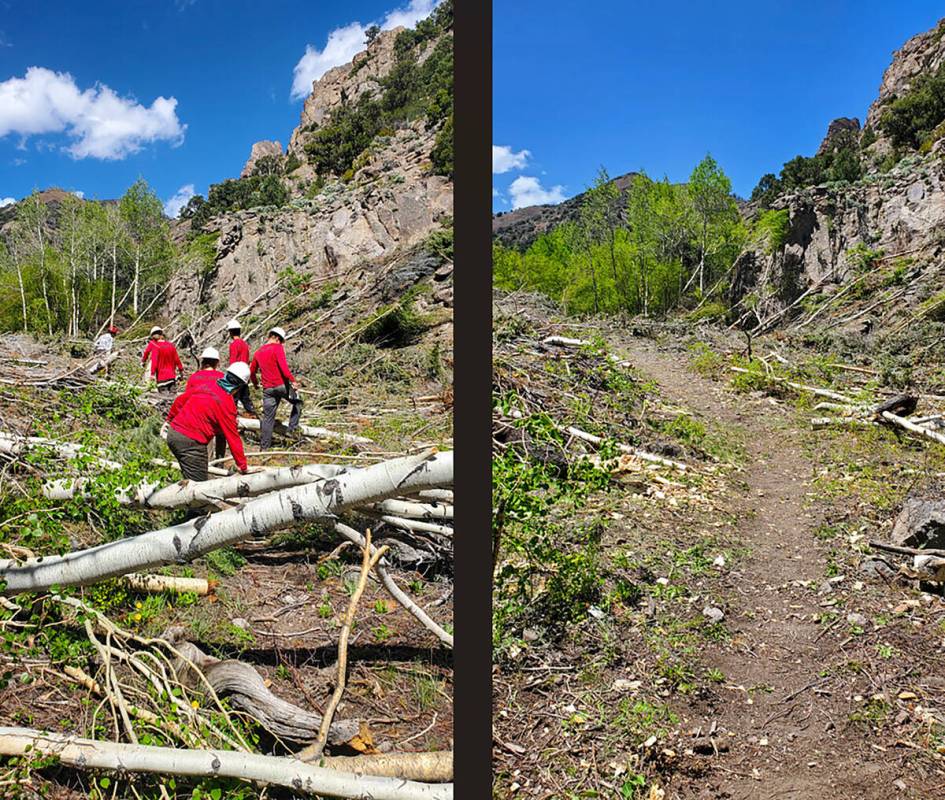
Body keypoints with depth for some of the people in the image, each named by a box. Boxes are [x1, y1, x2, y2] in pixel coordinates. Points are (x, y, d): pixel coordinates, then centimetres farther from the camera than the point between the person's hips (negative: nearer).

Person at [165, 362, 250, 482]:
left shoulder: (205, 385, 6)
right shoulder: (226, 403, -12)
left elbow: (180, 401, 17)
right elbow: (233, 437, -9)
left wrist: (169, 419, 35)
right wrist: (242, 466, 0)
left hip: (172, 434, 8)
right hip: (191, 443, -8)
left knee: (189, 480, 24)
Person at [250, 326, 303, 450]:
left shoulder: (258, 352, 15)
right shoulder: (278, 348, -5)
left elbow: (252, 371, 24)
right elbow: (283, 366, -19)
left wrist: (255, 383, 40)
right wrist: (292, 380, -20)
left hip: (268, 389, 5)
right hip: (282, 385, -5)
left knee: (268, 417, 8)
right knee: (297, 402, 20)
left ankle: (264, 447, 9)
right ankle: (293, 428, 9)